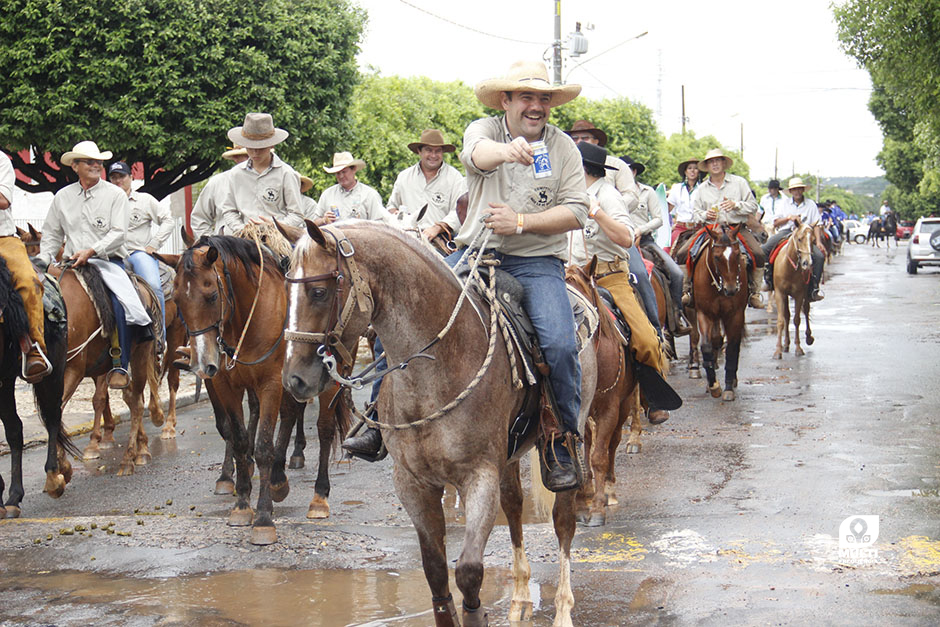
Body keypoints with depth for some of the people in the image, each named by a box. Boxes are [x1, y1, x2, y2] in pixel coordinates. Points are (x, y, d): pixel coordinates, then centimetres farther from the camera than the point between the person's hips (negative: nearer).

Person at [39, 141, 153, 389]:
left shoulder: (115, 194, 3)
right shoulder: (62, 197, 13)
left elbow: (118, 233, -6)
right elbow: (51, 234, 18)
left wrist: (91, 251, -19)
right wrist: (43, 261, 2)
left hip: (108, 261, -3)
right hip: (72, 264, 3)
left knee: (122, 304, -28)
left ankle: (119, 366, -20)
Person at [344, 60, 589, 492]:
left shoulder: (563, 147, 4)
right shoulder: (484, 130, 2)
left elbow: (576, 210, -2)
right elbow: (476, 153, -24)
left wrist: (521, 222, -16)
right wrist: (506, 150, -49)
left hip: (537, 262, -1)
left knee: (560, 344, -25)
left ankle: (562, 446, -4)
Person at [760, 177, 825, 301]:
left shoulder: (811, 205, 13)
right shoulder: (785, 203, 17)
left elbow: (817, 225, 8)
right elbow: (775, 223, 13)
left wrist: (818, 241, -7)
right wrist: (789, 218, -4)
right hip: (785, 232, 1)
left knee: (819, 255, -25)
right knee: (764, 249, -25)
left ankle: (814, 288, -17)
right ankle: (769, 278, -10)